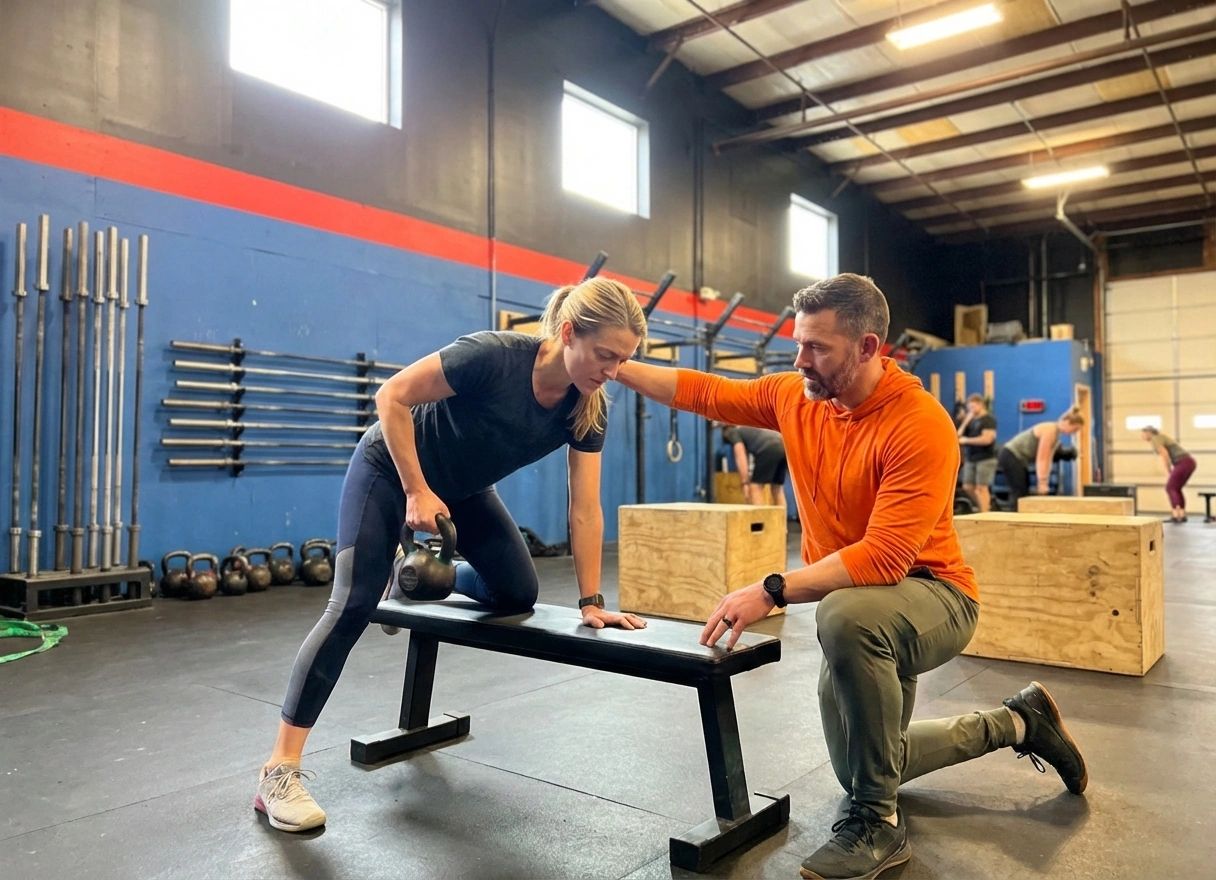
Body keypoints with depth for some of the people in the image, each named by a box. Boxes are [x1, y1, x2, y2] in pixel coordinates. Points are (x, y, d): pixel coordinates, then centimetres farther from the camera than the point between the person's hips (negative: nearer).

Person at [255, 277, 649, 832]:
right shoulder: (493, 356, -35)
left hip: (464, 485, 6)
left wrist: (592, 602, -14)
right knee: (354, 605, -15)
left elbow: (585, 510, -14)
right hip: (391, 468, -6)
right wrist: (417, 492, -25)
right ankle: (279, 770, -7)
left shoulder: (590, 409, -18)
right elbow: (392, 397, -26)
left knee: (518, 593, 2)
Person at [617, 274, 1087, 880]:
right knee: (861, 770, 19)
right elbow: (704, 392, 0)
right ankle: (1014, 723, 37)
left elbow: (884, 558, -35)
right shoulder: (795, 396, -7)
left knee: (847, 615, -42)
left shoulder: (921, 426, -28)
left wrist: (771, 591, -40)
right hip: (866, 612, 8)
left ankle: (879, 821, -19)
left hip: (932, 597, -7)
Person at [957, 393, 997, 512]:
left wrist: (966, 440, -11)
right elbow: (958, 436, 9)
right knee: (968, 487, 9)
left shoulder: (988, 419, -6)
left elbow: (987, 439, -18)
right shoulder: (971, 420, 14)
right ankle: (986, 507, 27)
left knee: (981, 488, -7)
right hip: (970, 459, 7)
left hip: (985, 459, -7)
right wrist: (965, 422, -2)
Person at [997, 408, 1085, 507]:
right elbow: (1041, 459, -21)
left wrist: (1044, 482, 7)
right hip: (1011, 456, -10)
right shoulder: (1050, 431, -19)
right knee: (1019, 494, -12)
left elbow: (1047, 460, 11)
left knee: (1025, 494, 9)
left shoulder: (1056, 433, 11)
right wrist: (1042, 483, -19)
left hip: (1017, 458, 10)